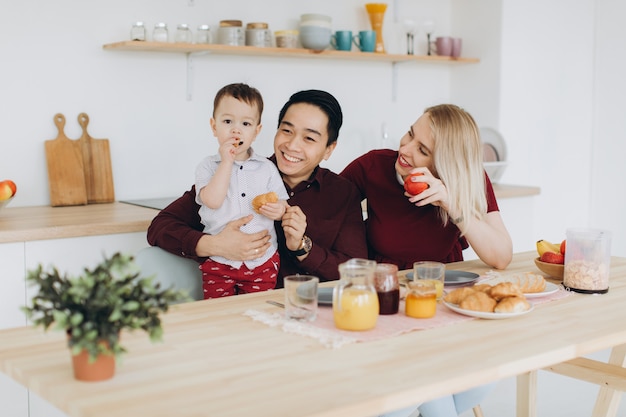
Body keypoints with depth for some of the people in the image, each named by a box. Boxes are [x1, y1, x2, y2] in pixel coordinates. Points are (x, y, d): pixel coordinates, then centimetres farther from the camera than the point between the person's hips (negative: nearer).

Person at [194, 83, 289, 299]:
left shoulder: (267, 168, 8)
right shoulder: (208, 166, 1)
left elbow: (282, 206, 11)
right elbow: (212, 201, -16)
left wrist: (279, 210, -13)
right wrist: (227, 162, -15)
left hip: (263, 262, 2)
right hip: (219, 263, -1)